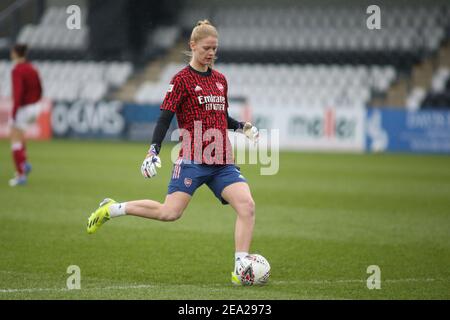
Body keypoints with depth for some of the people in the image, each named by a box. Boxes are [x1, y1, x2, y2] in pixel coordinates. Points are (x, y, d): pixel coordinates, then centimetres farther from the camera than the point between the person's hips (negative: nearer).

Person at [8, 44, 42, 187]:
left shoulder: (17, 70, -17)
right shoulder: (32, 68, 7)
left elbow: (18, 93, -25)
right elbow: (39, 90, 13)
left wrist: (14, 113, -22)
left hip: (22, 109, -8)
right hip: (35, 107, 8)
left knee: (15, 141, 0)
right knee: (17, 131, 27)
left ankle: (21, 175, -2)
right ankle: (24, 163, 14)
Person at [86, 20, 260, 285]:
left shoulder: (220, 79, 16)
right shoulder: (182, 79, -3)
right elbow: (165, 118, -7)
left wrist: (242, 127, 11)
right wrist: (154, 151, -18)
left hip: (222, 162, 6)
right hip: (193, 160, -6)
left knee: (247, 205, -15)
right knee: (170, 212, -14)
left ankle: (240, 270, -12)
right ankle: (112, 209, 7)